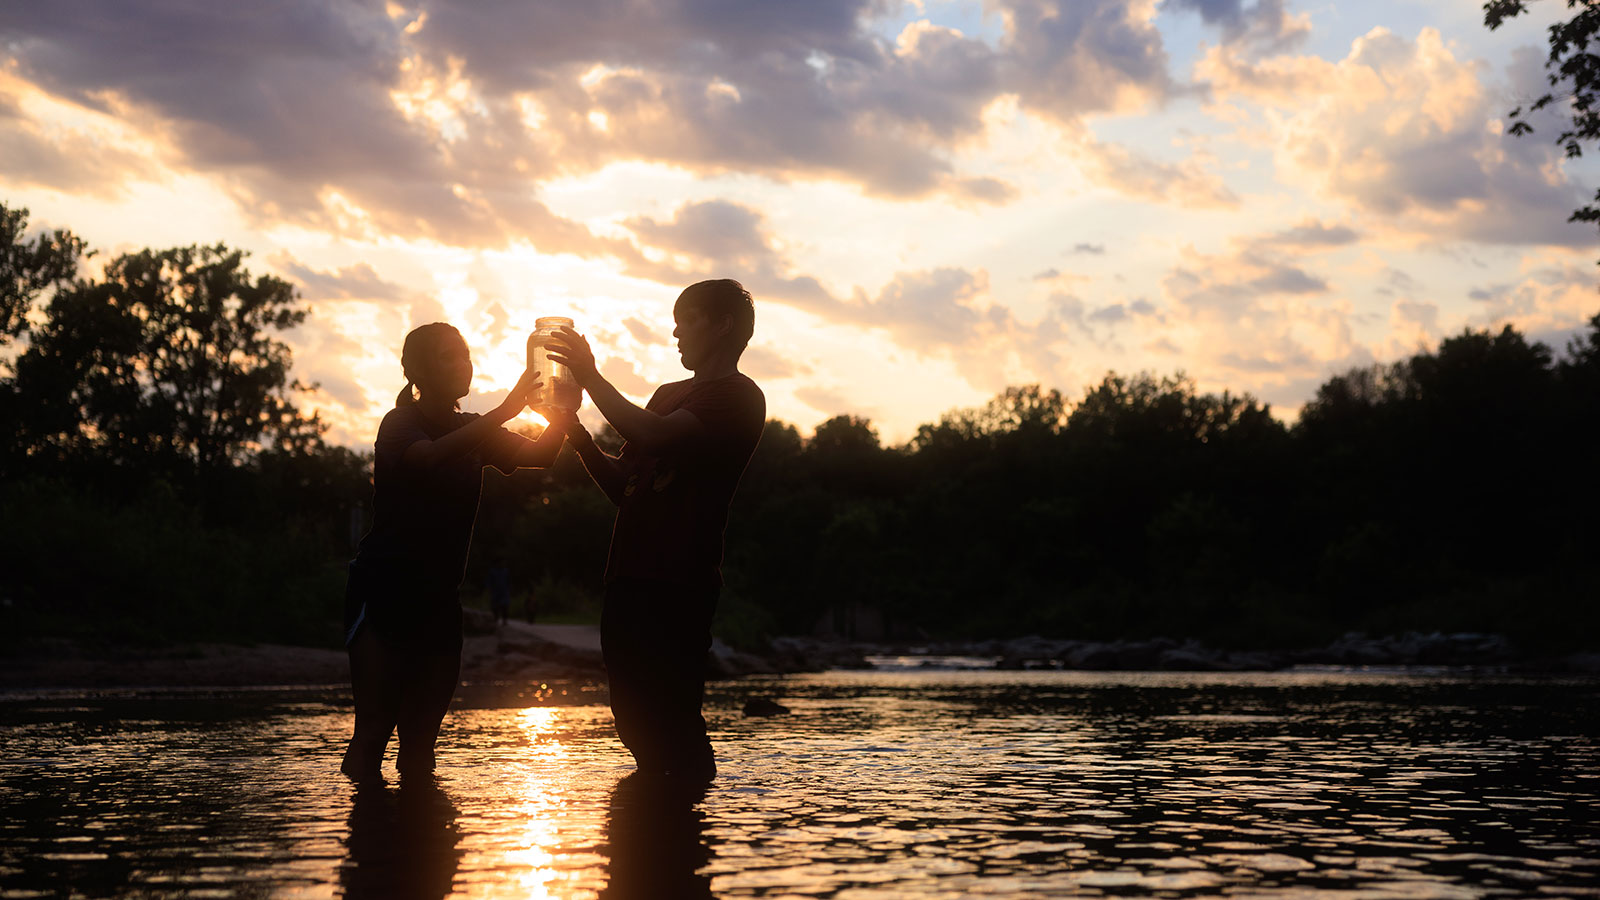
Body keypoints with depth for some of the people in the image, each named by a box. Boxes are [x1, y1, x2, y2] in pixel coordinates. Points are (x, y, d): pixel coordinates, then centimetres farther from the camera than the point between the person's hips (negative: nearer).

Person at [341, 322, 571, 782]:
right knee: (373, 732, -12)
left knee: (420, 739, 4)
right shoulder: (400, 424, -4)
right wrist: (504, 411, -31)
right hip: (384, 586, -6)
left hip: (438, 596, 6)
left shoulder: (474, 432, 16)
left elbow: (538, 454, 3)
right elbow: (430, 457, -26)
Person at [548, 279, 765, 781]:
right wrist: (574, 426, 10)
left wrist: (591, 377, -10)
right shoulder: (669, 396, 25)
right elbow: (622, 485, 22)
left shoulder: (738, 397, -3)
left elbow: (655, 437, -19)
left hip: (677, 588, -9)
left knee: (670, 726, -13)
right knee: (637, 728, 10)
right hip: (630, 580, 9)